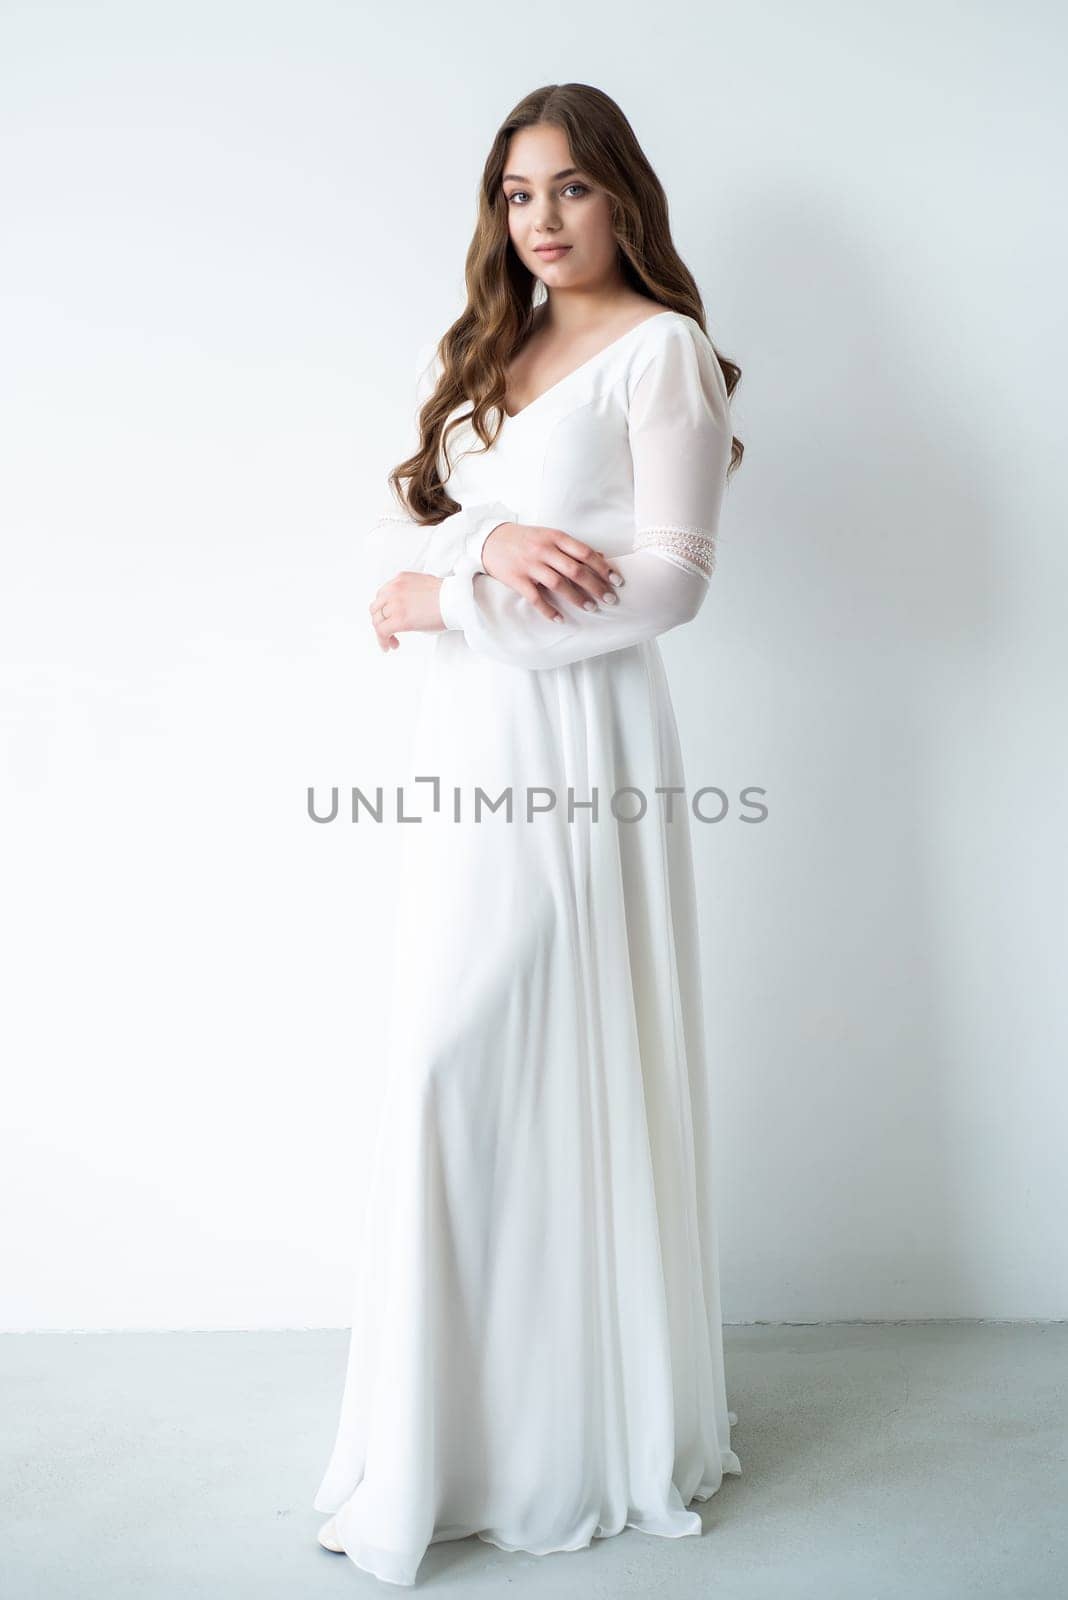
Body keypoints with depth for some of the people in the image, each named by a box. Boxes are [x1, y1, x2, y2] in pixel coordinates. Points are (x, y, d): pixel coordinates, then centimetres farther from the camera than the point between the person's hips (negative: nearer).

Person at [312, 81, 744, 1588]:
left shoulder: (661, 347, 0)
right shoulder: (477, 353, 21)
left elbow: (672, 579, -11)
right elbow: (399, 529, 11)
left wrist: (443, 603, -9)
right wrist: (491, 537, -12)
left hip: (580, 732, -6)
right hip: (469, 743, 6)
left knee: (575, 1066, -3)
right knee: (453, 1066, 5)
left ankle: (601, 1424, 15)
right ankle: (460, 1428, 20)